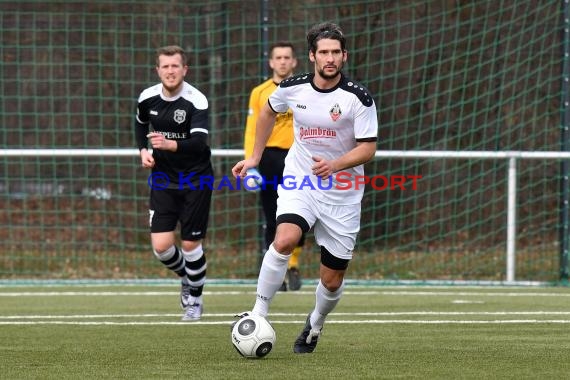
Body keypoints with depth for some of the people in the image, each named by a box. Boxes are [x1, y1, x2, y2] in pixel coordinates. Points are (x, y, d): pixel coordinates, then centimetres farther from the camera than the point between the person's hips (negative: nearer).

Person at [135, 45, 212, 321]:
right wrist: (143, 151, 3)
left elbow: (199, 143, -31)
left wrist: (171, 145, -48)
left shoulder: (196, 101, -19)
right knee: (161, 246, -7)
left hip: (195, 179, -3)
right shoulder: (147, 98, -4)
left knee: (190, 244, -1)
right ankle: (186, 277, 26)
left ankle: (195, 299, 23)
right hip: (163, 179, 3)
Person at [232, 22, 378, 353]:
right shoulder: (293, 88, -5)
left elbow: (368, 148, -13)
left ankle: (316, 325, 36)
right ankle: (259, 314, -17)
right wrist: (255, 157, 19)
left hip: (342, 194, -1)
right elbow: (269, 111, 17)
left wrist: (334, 165, -30)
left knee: (332, 280, 5)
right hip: (299, 184, 1)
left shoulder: (359, 98, -14)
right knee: (284, 241, -30)